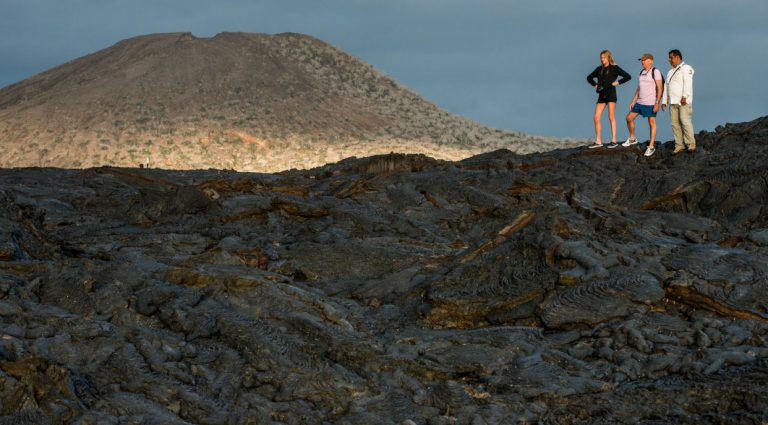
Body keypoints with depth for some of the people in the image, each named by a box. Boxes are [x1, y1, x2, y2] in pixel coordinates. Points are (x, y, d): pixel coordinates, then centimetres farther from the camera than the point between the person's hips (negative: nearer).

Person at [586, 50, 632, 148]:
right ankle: (598, 141, 4)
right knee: (596, 118, -2)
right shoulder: (599, 69, 12)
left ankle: (614, 141, -4)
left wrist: (617, 82, -8)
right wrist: (595, 85, 11)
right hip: (601, 95, 5)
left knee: (611, 117, -7)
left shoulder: (615, 68, 0)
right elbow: (589, 77, 27)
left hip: (611, 93, -5)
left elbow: (628, 76, -4)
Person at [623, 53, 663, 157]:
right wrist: (633, 101, 12)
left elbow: (660, 88, -14)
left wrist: (657, 103, -19)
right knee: (629, 118, 10)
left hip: (651, 103, -8)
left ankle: (651, 147, 2)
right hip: (640, 102, 8)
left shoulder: (655, 72, -10)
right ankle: (632, 139, 27)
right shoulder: (642, 72, 13)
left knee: (652, 123, -3)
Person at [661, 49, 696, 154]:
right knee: (675, 123, 1)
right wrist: (664, 101, 16)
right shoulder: (670, 72, 24)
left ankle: (691, 144, -9)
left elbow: (688, 83, -15)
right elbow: (666, 87, 24)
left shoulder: (686, 68, -2)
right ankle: (679, 146, 3)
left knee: (685, 121, -15)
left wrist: (684, 97, -26)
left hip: (684, 101, -8)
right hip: (673, 102, 8)